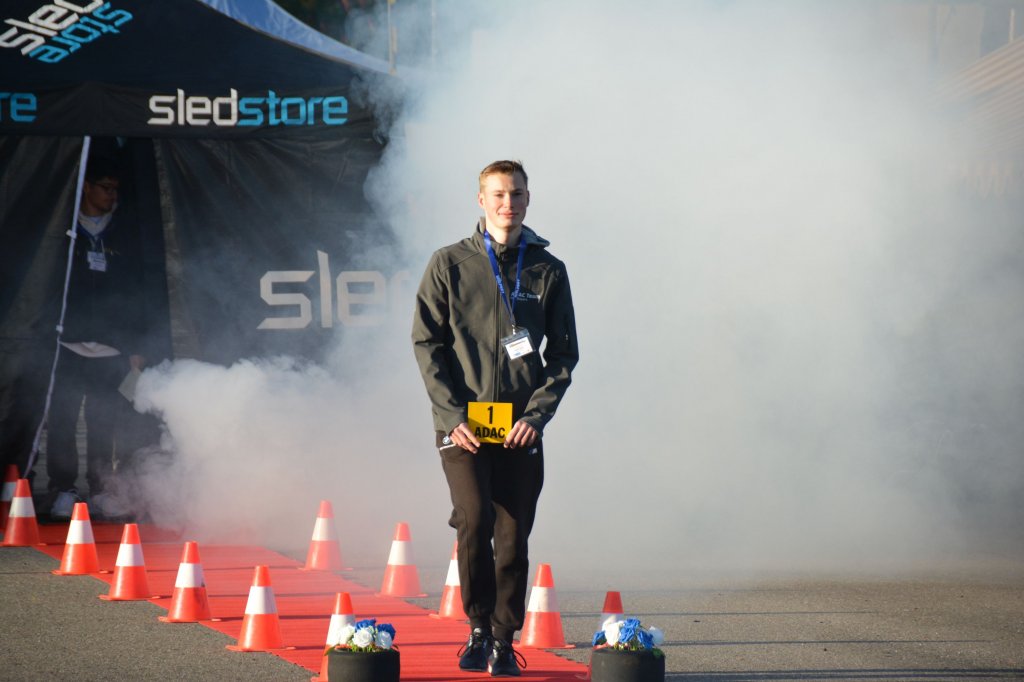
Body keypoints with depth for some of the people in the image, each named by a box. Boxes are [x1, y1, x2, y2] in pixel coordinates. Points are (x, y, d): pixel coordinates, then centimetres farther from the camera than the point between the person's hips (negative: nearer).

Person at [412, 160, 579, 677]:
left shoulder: (548, 272, 7)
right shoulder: (450, 265, 3)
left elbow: (563, 353, 8)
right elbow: (427, 344, 2)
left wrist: (537, 414, -6)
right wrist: (453, 414, -8)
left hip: (521, 428, 2)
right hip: (463, 425, -2)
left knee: (513, 538, 1)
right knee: (474, 519, -17)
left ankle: (504, 641, 13)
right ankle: (478, 628, 1)